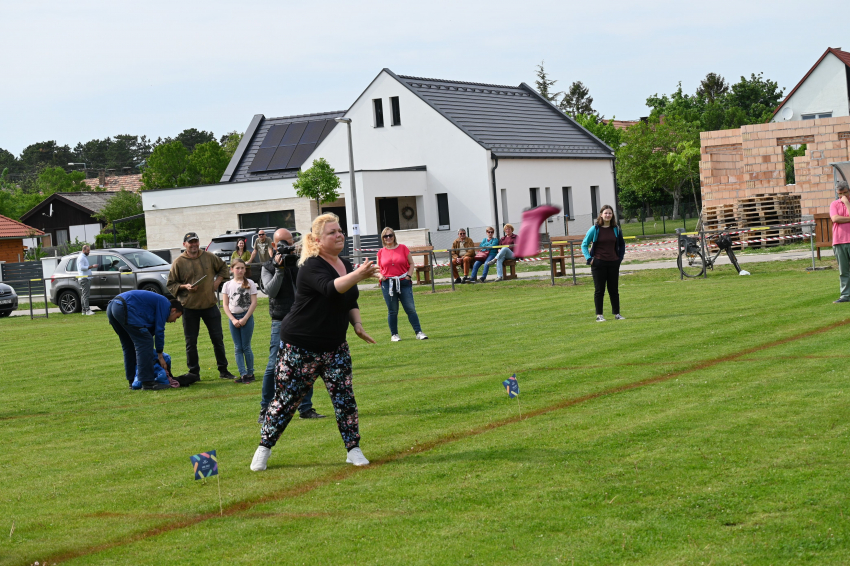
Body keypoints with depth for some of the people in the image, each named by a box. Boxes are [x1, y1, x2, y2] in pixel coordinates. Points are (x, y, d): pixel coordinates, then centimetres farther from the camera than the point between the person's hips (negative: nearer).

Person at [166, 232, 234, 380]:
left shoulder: (209, 257, 4)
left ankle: (223, 370, 16)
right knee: (191, 342, 3)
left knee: (217, 339, 6)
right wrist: (184, 286, -15)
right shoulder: (178, 262, -4)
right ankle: (193, 372, 12)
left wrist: (217, 281, 7)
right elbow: (170, 285, 1)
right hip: (189, 308, -2)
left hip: (210, 305, 2)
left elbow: (223, 268, 22)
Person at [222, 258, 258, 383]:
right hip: (233, 318, 3)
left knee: (246, 347, -1)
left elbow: (254, 303, -5)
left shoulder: (250, 284, -1)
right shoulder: (227, 285, 5)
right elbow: (225, 305, 3)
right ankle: (243, 374, 0)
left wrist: (245, 319, -11)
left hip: (247, 317, -3)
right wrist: (233, 319, -8)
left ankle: (250, 373, 9)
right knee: (238, 348, 1)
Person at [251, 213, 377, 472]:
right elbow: (330, 288, -37)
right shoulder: (312, 266, -17)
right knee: (286, 399, 1)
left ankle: (354, 450, 8)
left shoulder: (346, 266, 7)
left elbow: (351, 301, 21)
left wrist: (357, 324, 4)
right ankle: (264, 448, 15)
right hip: (300, 346, -6)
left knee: (344, 397, -2)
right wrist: (358, 275, -51)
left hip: (335, 346, 6)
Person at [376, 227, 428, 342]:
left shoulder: (403, 248, 4)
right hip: (388, 284, 1)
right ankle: (394, 335, 14)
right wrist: (380, 275, -5)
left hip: (404, 282, -1)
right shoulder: (381, 252, 7)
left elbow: (412, 264, 8)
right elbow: (378, 268, 15)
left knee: (410, 309, -4)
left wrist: (409, 276, -5)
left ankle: (419, 332, -1)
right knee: (392, 311, 4)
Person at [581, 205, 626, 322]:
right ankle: (599, 315, 4)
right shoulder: (595, 229, -3)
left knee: (614, 290, 8)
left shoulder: (616, 229, 7)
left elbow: (622, 245, 21)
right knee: (599, 290, 0)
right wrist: (589, 258, -7)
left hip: (613, 263, 3)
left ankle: (616, 313, 15)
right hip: (598, 263, -3)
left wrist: (620, 258, 10)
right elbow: (584, 244, 3)